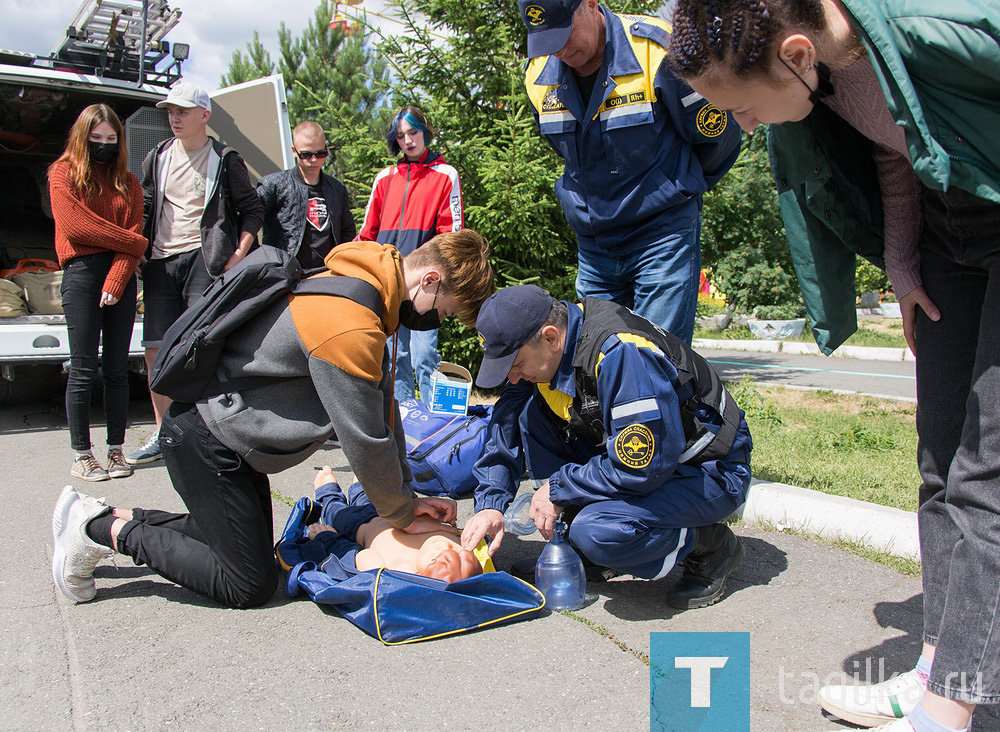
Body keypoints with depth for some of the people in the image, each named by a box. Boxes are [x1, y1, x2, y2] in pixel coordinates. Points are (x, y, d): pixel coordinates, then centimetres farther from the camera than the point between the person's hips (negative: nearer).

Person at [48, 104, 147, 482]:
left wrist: (116, 281, -9)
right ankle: (81, 455, 4)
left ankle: (116, 451, 10)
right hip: (82, 271, -3)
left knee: (117, 368, 4)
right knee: (84, 369, -4)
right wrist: (135, 243, -4)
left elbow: (133, 232, 5)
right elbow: (75, 225, -5)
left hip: (121, 275, 3)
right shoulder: (63, 173, 8)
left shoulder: (127, 182, 17)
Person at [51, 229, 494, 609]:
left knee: (243, 540, 21)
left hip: (224, 431, 10)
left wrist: (406, 496, 7)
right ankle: (102, 529, 6)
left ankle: (110, 521, 25)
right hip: (206, 441, -10)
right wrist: (400, 510, -3)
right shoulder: (348, 326, -29)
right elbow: (363, 441, -21)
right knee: (248, 585, -2)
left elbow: (383, 409, 9)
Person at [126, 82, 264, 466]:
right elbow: (144, 210, 20)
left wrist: (238, 254, -6)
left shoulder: (224, 159, 3)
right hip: (161, 261, 5)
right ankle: (163, 434, 16)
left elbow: (252, 211, 5)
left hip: (204, 258, -5)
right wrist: (139, 254, 8)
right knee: (155, 350, 3)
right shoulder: (157, 157, 16)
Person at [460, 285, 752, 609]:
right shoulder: (544, 345, -7)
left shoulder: (621, 352, -32)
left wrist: (559, 489, -20)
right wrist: (491, 503, -9)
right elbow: (507, 422, 3)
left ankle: (711, 547, -3)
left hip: (710, 470, -8)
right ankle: (574, 547, 2)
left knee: (598, 530, -33)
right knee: (529, 411, -6)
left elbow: (644, 468, -33)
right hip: (632, 456, 8)